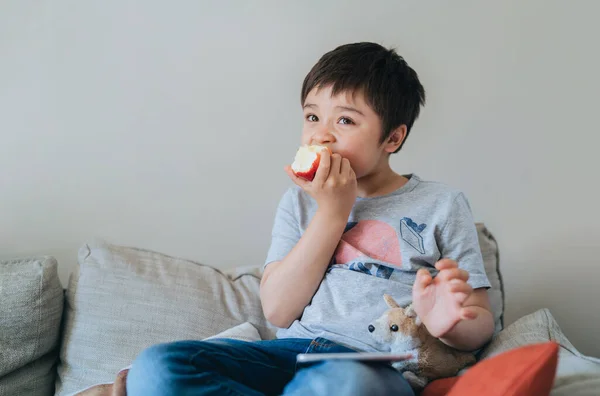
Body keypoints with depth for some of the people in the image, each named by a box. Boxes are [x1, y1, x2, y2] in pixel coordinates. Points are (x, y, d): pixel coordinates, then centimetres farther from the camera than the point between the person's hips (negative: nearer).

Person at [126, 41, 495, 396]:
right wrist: (332, 212, 0)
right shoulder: (301, 201, 20)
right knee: (157, 366, -23)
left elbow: (481, 322, 9)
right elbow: (279, 310, 6)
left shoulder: (441, 204, 10)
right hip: (292, 351, 4)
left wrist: (446, 323, -16)